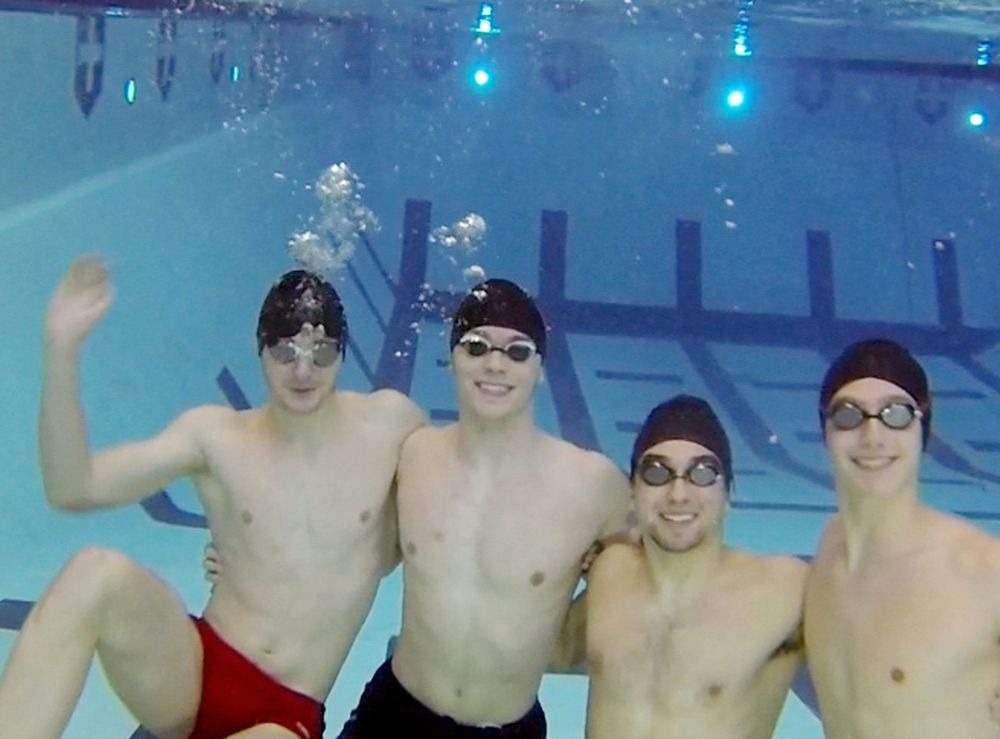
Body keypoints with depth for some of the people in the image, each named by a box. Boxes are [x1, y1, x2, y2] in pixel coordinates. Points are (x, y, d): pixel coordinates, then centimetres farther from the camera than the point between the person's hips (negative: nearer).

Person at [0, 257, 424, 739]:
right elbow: (72, 490, -9)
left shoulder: (391, 423, 0)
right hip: (191, 677, 1)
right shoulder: (216, 435, 1)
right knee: (97, 573, -32)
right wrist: (63, 348, -18)